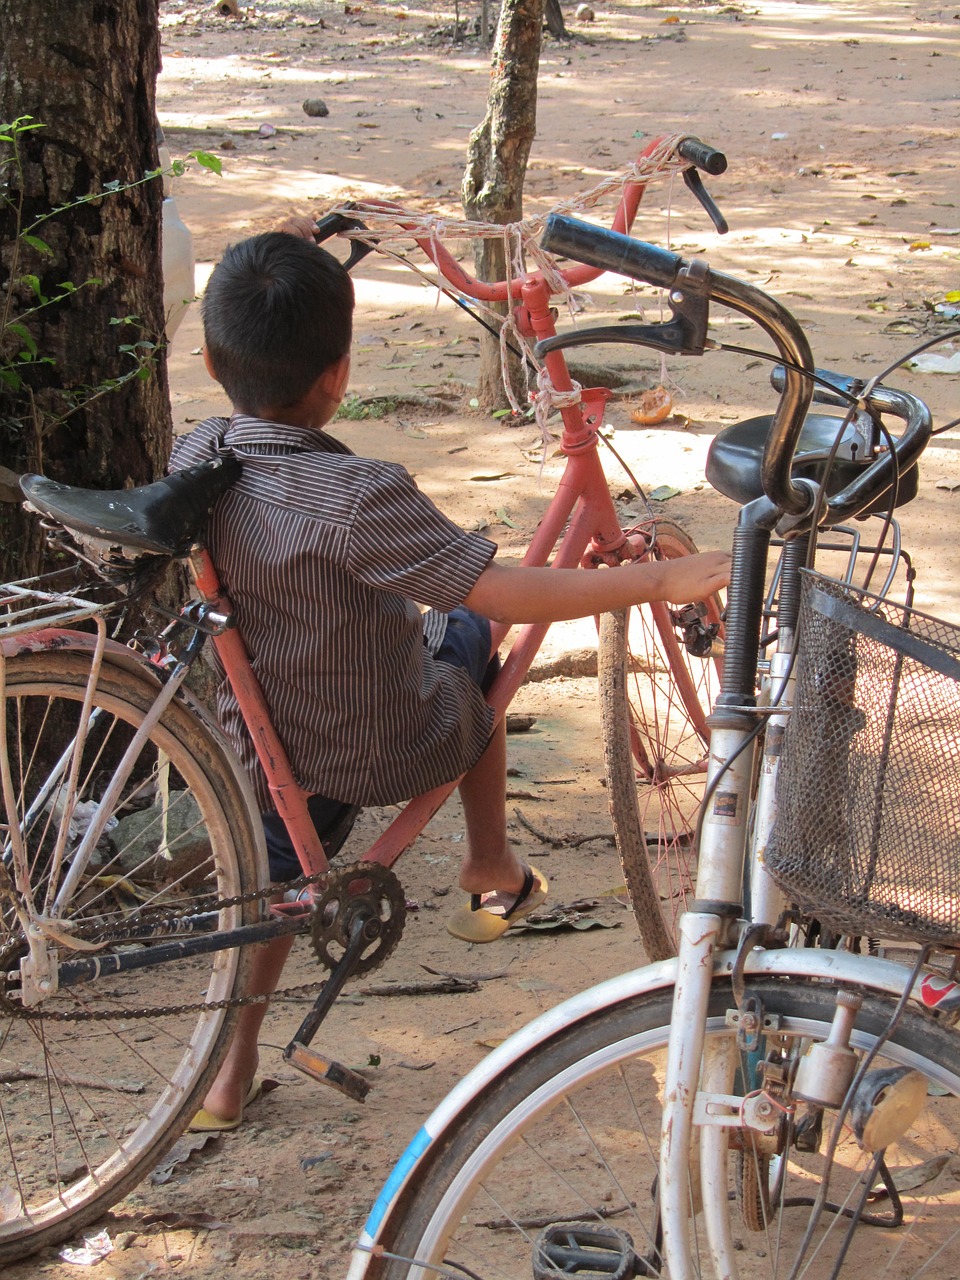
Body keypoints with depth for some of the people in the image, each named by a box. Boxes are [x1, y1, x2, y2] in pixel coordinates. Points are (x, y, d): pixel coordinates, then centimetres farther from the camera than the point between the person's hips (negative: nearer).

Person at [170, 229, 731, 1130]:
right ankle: (491, 870, 39)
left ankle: (228, 1075, 30)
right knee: (468, 639, 26)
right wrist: (664, 578, -30)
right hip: (386, 749, -4)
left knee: (276, 881, 28)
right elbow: (506, 592, -36)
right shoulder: (356, 497, -35)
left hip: (261, 741, 4)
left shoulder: (195, 457, -14)